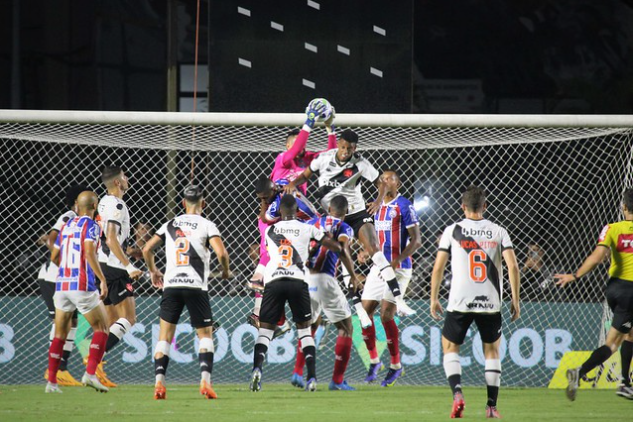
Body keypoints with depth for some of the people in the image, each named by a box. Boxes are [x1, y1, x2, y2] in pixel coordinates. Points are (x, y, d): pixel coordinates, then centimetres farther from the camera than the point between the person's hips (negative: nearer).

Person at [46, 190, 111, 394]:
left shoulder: (66, 226, 14)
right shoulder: (91, 226, -5)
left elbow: (54, 257, 18)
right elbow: (89, 253, -20)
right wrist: (102, 279, -20)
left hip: (61, 285, 6)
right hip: (83, 285, -6)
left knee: (60, 334, 11)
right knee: (101, 329, 6)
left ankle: (51, 381, 4)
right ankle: (90, 373, -9)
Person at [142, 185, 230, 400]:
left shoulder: (170, 225, 12)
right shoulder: (207, 225, 1)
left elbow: (147, 249, 13)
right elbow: (221, 253, -12)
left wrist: (153, 271, 30)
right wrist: (225, 271, 9)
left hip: (171, 285, 2)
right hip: (196, 286, -2)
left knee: (165, 335, 7)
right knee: (205, 334, 7)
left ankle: (159, 382, -6)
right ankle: (205, 379, -10)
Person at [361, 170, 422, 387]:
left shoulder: (404, 206, -9)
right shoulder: (378, 207, 14)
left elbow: (416, 240, -13)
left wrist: (397, 260, -23)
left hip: (398, 269, -8)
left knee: (386, 316, -12)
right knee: (365, 313, 3)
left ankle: (396, 365, 1)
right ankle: (374, 361, 17)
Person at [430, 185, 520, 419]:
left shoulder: (452, 231, 1)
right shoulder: (498, 232, 3)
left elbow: (438, 267, -1)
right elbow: (513, 266, -5)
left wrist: (434, 299, 9)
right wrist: (515, 300, 3)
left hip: (460, 302, -1)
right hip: (491, 303, 1)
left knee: (450, 347, 13)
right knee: (492, 351, 16)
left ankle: (457, 393, -11)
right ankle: (492, 406, 10)